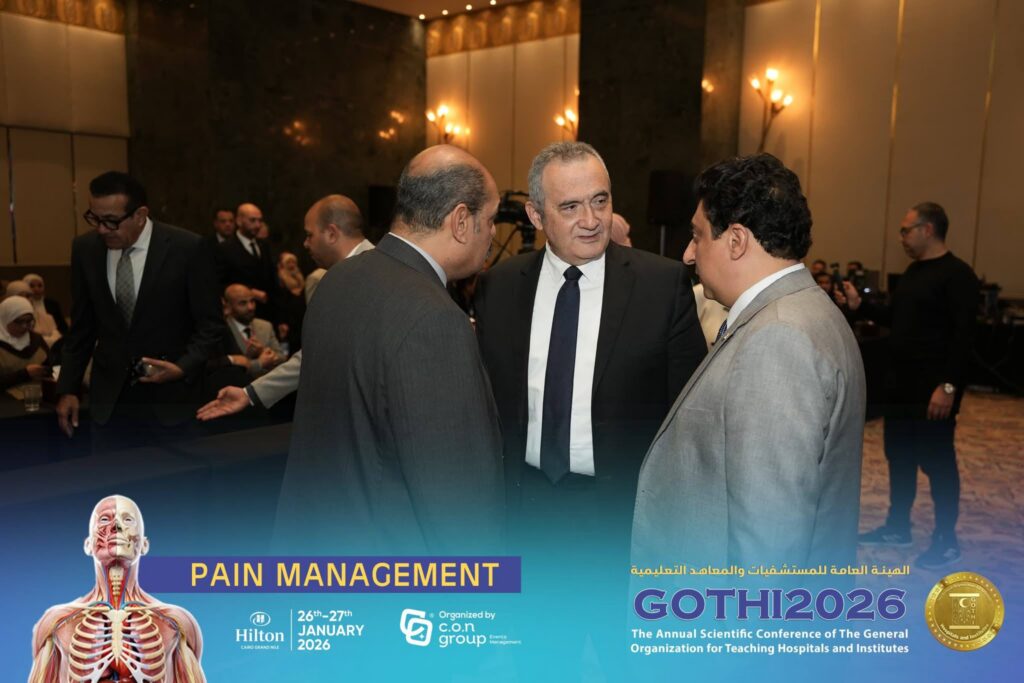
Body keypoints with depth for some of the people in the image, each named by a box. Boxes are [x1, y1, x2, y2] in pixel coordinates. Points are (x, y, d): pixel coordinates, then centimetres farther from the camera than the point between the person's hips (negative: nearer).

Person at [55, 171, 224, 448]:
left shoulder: (187, 248, -12)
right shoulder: (85, 248, 0)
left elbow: (210, 325, -6)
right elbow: (82, 327, 9)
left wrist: (184, 367, -20)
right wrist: (68, 388, 7)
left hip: (171, 401, -3)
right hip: (110, 401, 3)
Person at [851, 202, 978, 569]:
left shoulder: (957, 275, -15)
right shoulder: (913, 271, 13)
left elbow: (963, 336, -20)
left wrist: (948, 386, -25)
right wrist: (860, 305, 11)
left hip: (933, 390, -9)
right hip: (900, 384, 9)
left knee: (937, 462, 1)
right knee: (899, 456, 15)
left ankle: (946, 541, 15)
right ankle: (897, 527, 28)